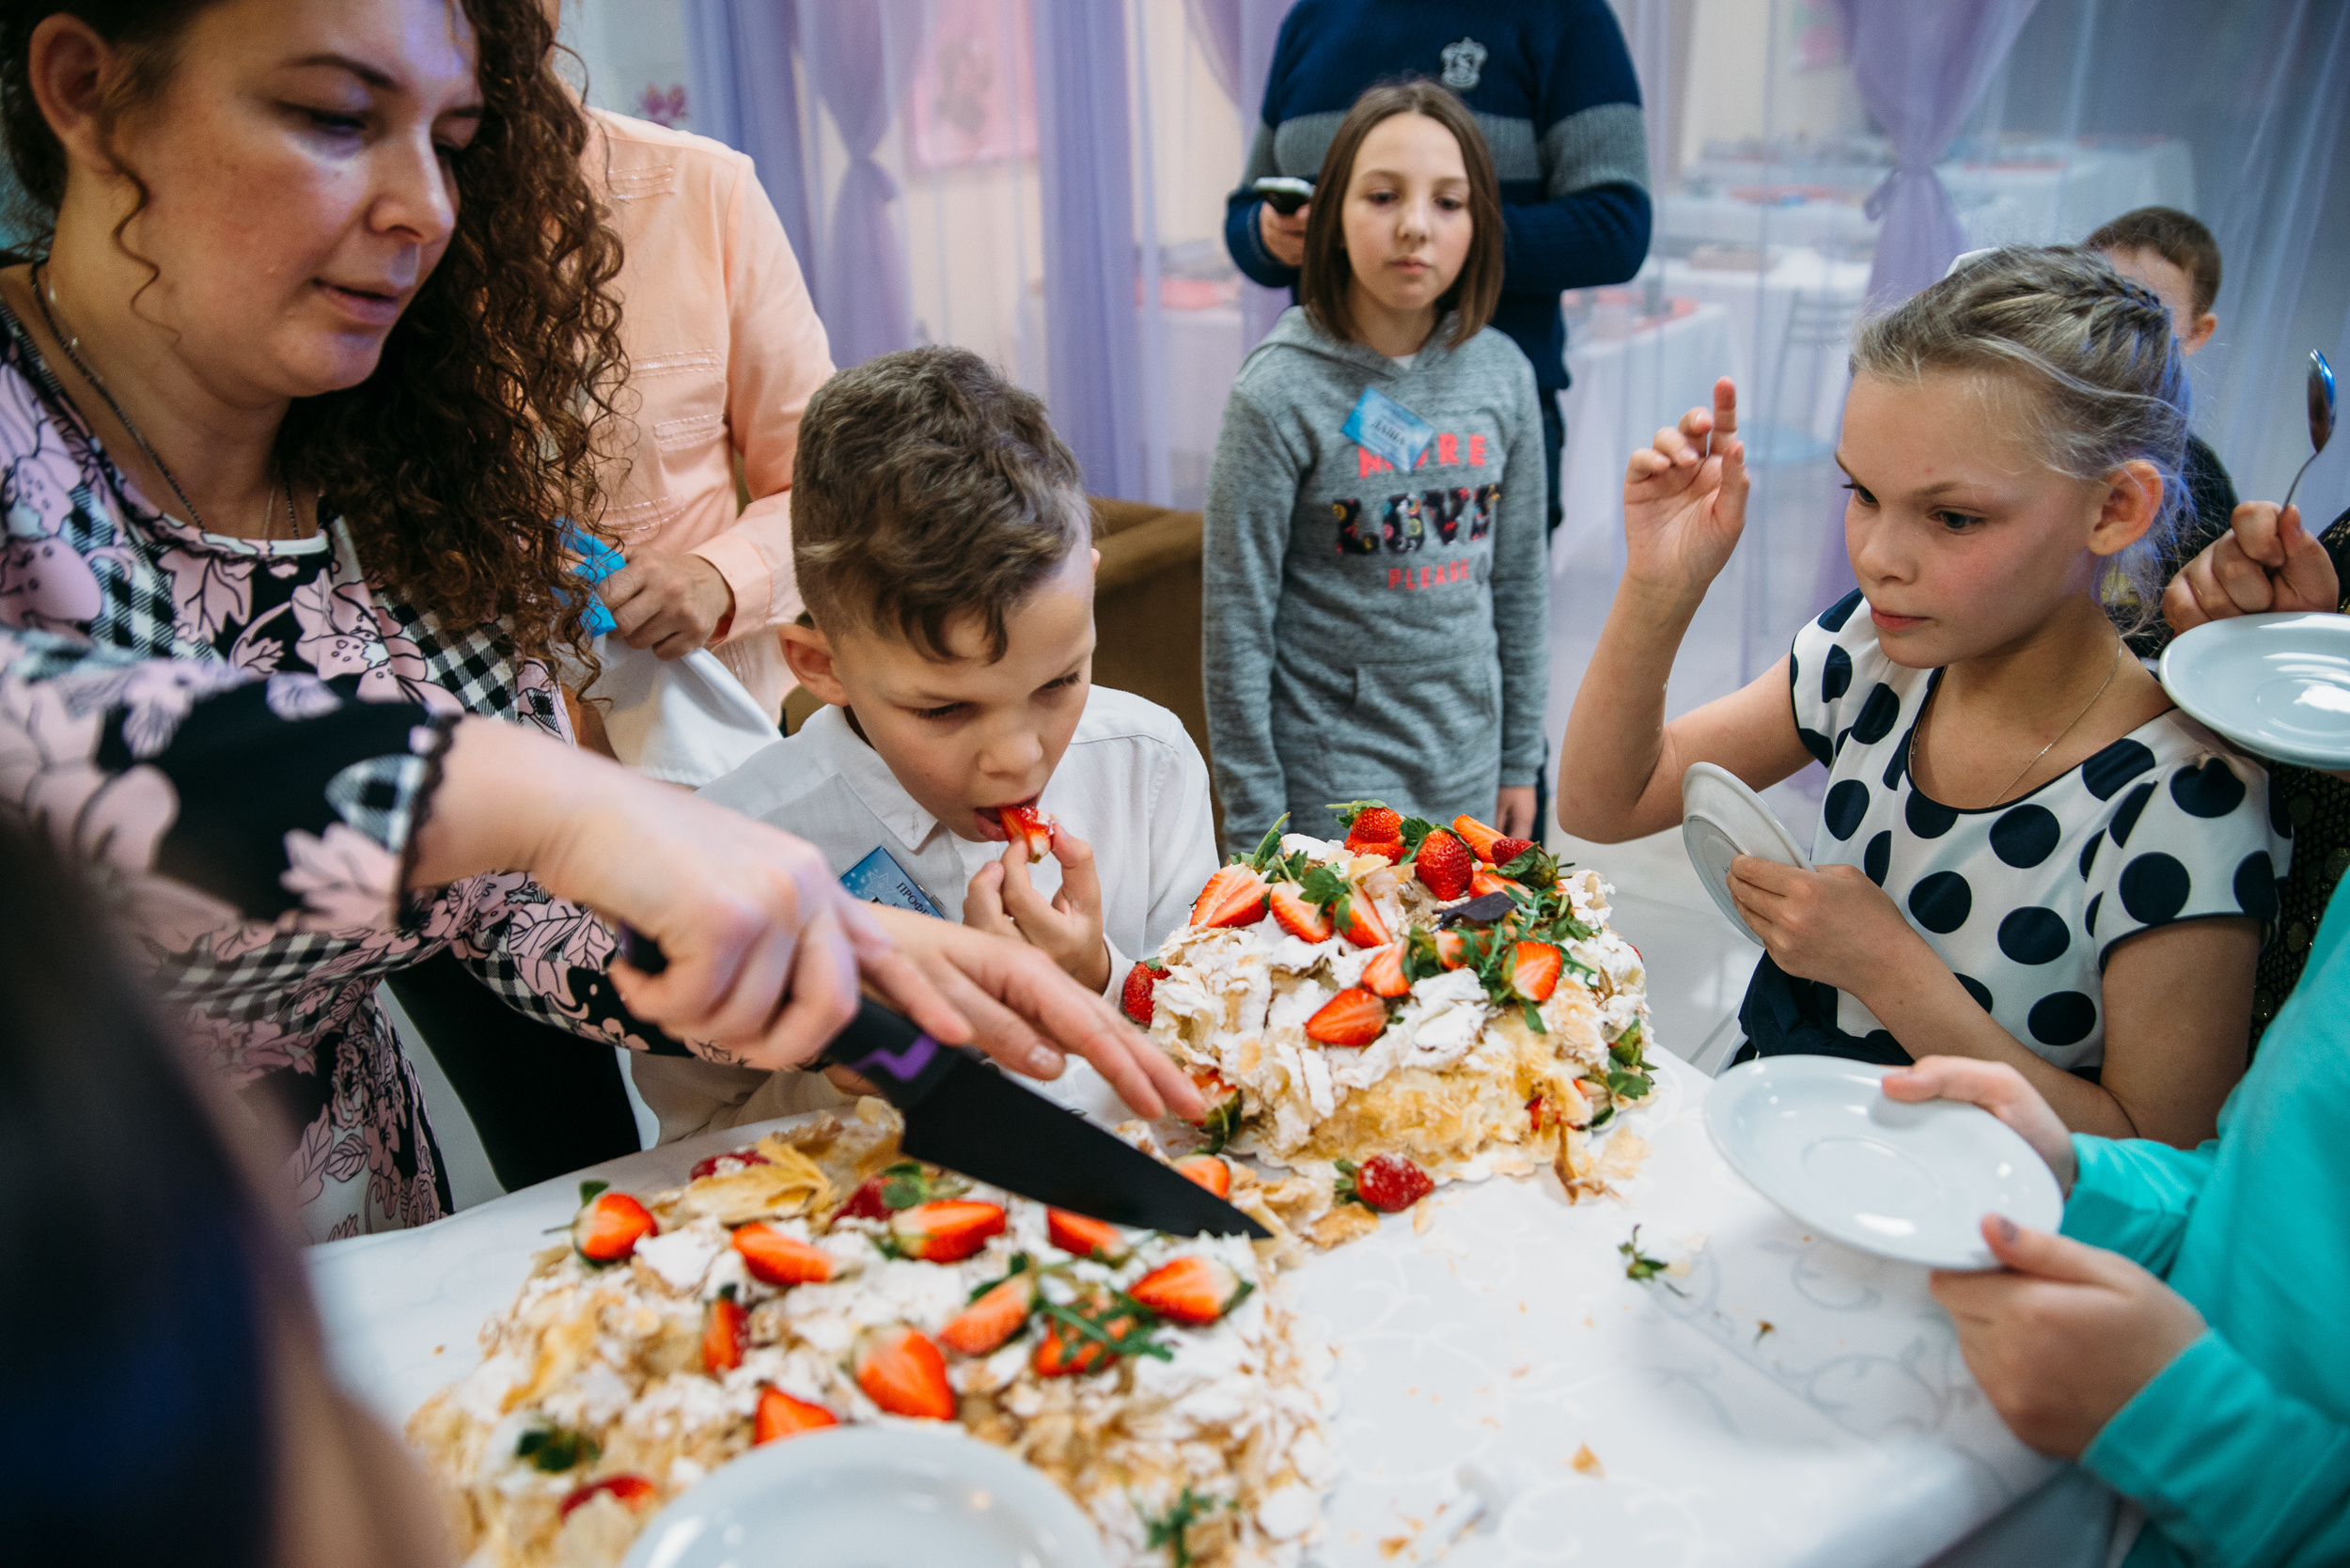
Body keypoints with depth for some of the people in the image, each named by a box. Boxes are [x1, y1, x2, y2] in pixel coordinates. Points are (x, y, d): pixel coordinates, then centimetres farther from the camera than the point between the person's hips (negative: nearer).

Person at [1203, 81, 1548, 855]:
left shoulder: (1503, 374, 0)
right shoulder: (1279, 395, -14)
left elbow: (1519, 579, 8)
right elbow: (1237, 619, -11)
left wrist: (1521, 759, 11)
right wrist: (1255, 819, -9)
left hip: (1466, 763, 5)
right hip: (1332, 769, -4)